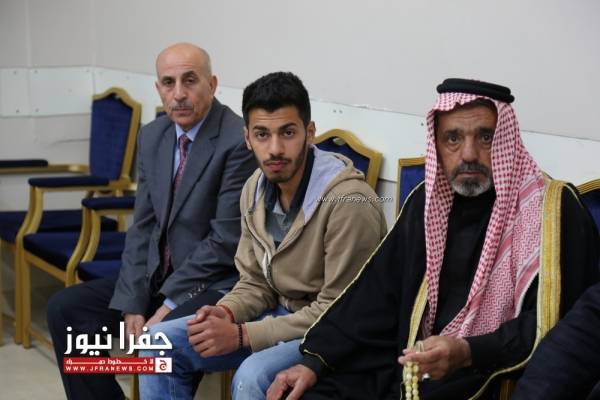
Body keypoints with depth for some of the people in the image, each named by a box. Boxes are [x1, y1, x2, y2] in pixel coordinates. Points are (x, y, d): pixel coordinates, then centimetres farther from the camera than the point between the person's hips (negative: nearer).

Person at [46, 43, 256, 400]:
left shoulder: (240, 140, -17)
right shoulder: (152, 137, 7)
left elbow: (226, 240, -18)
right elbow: (143, 226, 6)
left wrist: (168, 304, -17)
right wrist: (133, 303, -6)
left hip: (216, 282, -7)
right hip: (158, 276, 8)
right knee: (65, 308, -3)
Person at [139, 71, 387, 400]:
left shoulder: (347, 201, -25)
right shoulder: (255, 189, 0)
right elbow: (255, 282, 10)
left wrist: (242, 335, -24)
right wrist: (226, 313, -14)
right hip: (283, 313, 8)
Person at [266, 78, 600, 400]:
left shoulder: (554, 211, -10)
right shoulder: (428, 201, 9)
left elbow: (552, 324, -15)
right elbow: (377, 291, 11)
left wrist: (469, 353, -27)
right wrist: (315, 360, 2)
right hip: (407, 371, 6)